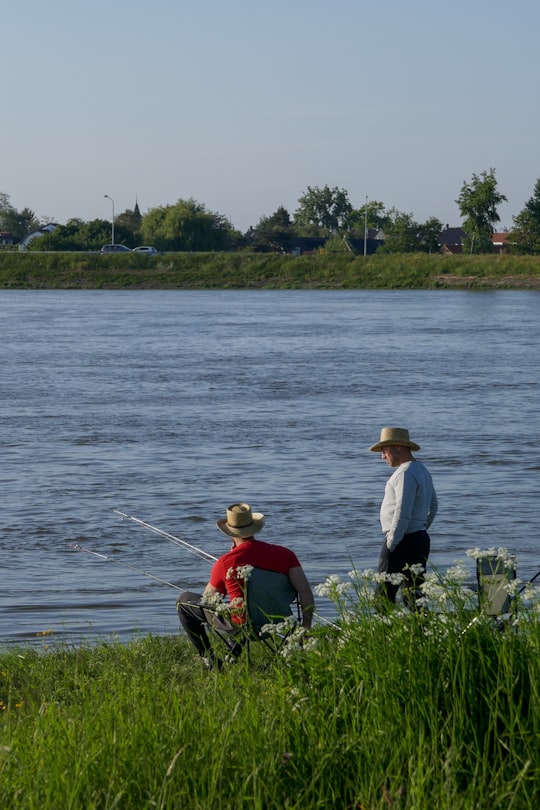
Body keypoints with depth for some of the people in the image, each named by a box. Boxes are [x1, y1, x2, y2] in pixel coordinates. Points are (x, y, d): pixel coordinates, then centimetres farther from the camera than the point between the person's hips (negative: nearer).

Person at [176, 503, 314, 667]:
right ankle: (236, 654, 42)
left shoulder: (225, 562, -13)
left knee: (184, 600, 13)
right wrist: (306, 626, -3)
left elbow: (209, 598, 3)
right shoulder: (284, 554, -6)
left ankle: (209, 658, 12)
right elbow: (305, 591, -13)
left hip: (241, 625, -5)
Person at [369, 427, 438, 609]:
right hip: (420, 539, 10)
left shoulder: (405, 474, -15)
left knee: (384, 595, -9)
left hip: (402, 541, -10)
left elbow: (402, 513, -21)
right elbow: (433, 506, 28)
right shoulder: (422, 471, 18)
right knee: (414, 593, 9)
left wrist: (391, 544, -17)